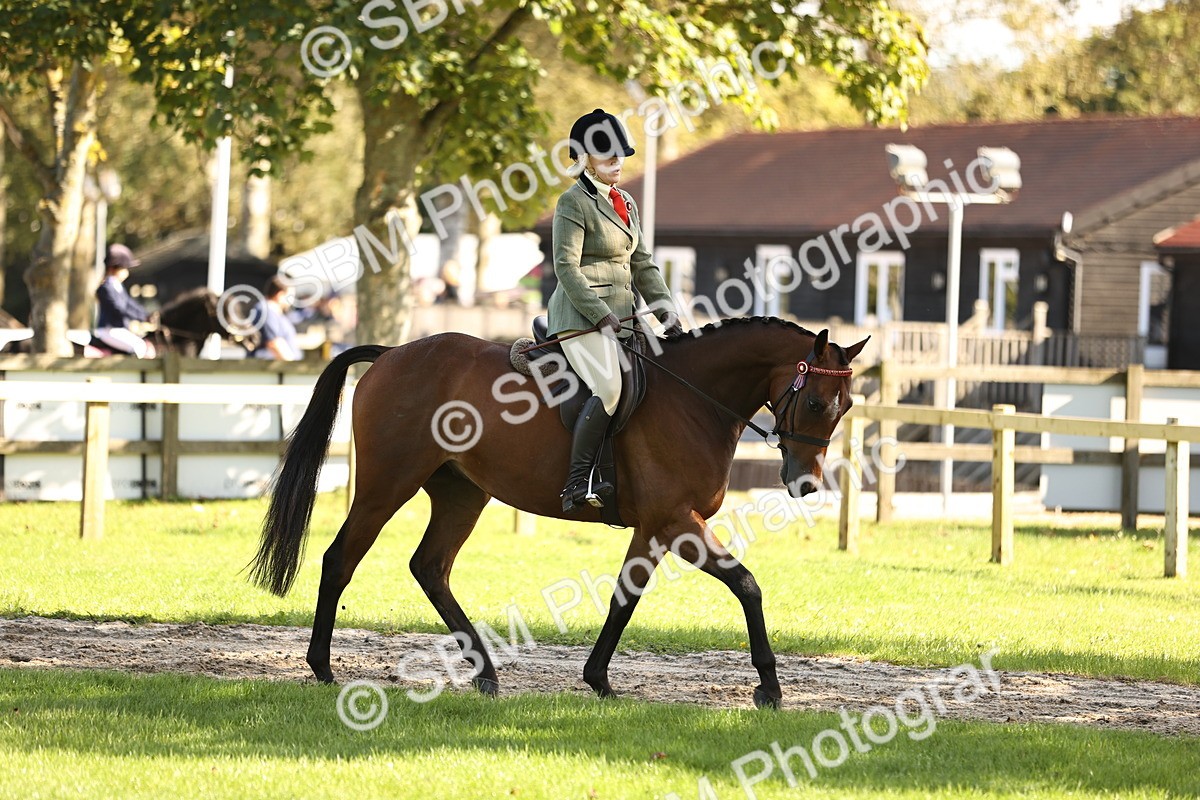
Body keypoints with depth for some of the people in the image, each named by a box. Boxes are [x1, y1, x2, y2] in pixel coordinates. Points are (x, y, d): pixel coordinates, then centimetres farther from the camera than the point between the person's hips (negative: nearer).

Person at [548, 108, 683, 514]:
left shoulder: (626, 204, 18)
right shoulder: (573, 203, -7)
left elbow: (642, 264, 20)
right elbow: (566, 267, -14)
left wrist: (666, 312, 8)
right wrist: (602, 316, -20)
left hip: (621, 314, 9)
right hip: (581, 315, -9)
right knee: (609, 387, -29)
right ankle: (577, 483, -28)